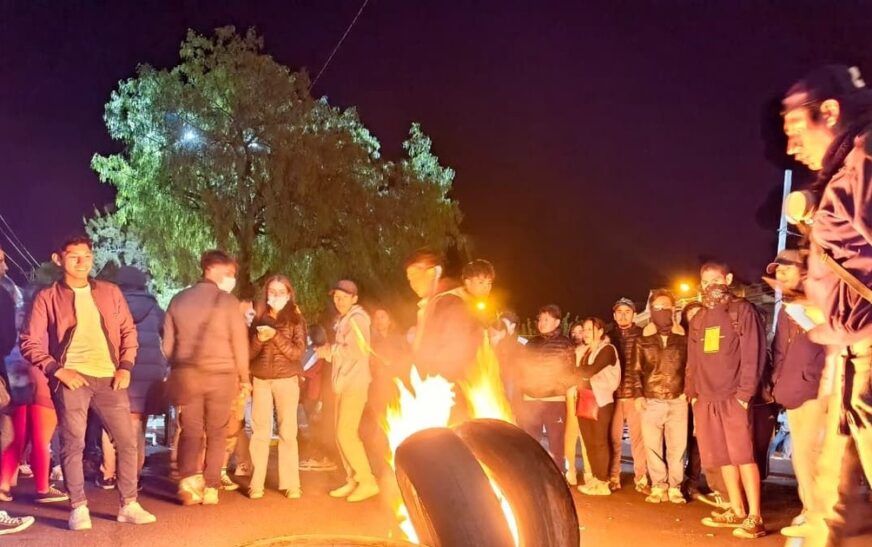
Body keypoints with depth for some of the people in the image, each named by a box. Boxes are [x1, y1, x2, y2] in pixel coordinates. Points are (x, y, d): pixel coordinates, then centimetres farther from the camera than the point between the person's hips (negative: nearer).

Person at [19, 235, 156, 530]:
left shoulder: (110, 292, 12)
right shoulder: (47, 297, 3)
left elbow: (128, 331, 15)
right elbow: (29, 342, 0)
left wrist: (125, 367, 2)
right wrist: (58, 370, -10)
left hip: (109, 378, 3)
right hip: (72, 379, -3)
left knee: (127, 441, 3)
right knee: (72, 444, -2)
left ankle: (128, 505, 14)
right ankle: (79, 508, 10)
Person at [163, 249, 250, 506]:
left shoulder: (178, 299, 5)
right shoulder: (228, 301, -8)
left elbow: (167, 344, 9)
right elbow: (240, 343, -5)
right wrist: (244, 378, 6)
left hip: (186, 375, 3)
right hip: (221, 375, -3)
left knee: (190, 431, 11)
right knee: (216, 434, 9)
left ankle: (189, 479, -7)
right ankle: (210, 488, 9)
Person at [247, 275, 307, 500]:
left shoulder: (296, 319, 4)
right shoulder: (259, 319, 12)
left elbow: (297, 352, -6)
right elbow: (249, 353, 8)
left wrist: (275, 336, -17)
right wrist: (259, 339, -11)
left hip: (287, 380, -2)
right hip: (260, 381, 2)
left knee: (287, 432, -4)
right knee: (259, 432, -2)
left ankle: (290, 484, -1)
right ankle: (256, 484, 2)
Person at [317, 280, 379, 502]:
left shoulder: (357, 318, -10)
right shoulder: (343, 320, 18)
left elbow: (358, 350, -23)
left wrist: (331, 350, -13)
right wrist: (328, 352, 0)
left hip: (355, 383, -9)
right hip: (343, 382, 9)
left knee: (347, 434, -12)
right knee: (342, 434, 8)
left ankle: (368, 481, -5)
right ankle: (353, 480, 15)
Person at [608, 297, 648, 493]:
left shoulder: (642, 335, 2)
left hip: (634, 394, -2)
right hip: (613, 395, 2)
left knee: (638, 438, 2)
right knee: (613, 438, 6)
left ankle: (641, 479, 11)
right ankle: (613, 478, 16)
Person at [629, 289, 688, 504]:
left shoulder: (682, 338, 7)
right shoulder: (643, 339, 7)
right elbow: (634, 369, 8)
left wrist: (689, 391, -3)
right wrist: (638, 395, -1)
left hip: (678, 401, 0)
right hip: (651, 402, 0)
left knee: (677, 446, 1)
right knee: (653, 446, 2)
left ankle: (675, 488, 10)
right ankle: (658, 487, 11)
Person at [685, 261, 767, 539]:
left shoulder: (742, 310, 0)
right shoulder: (698, 319, 18)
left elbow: (753, 353, -7)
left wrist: (745, 392, -14)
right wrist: (692, 392, 9)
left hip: (733, 396, -6)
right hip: (706, 398, 6)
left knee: (742, 455, -9)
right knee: (722, 457, 9)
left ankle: (754, 517, -6)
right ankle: (737, 511, 18)